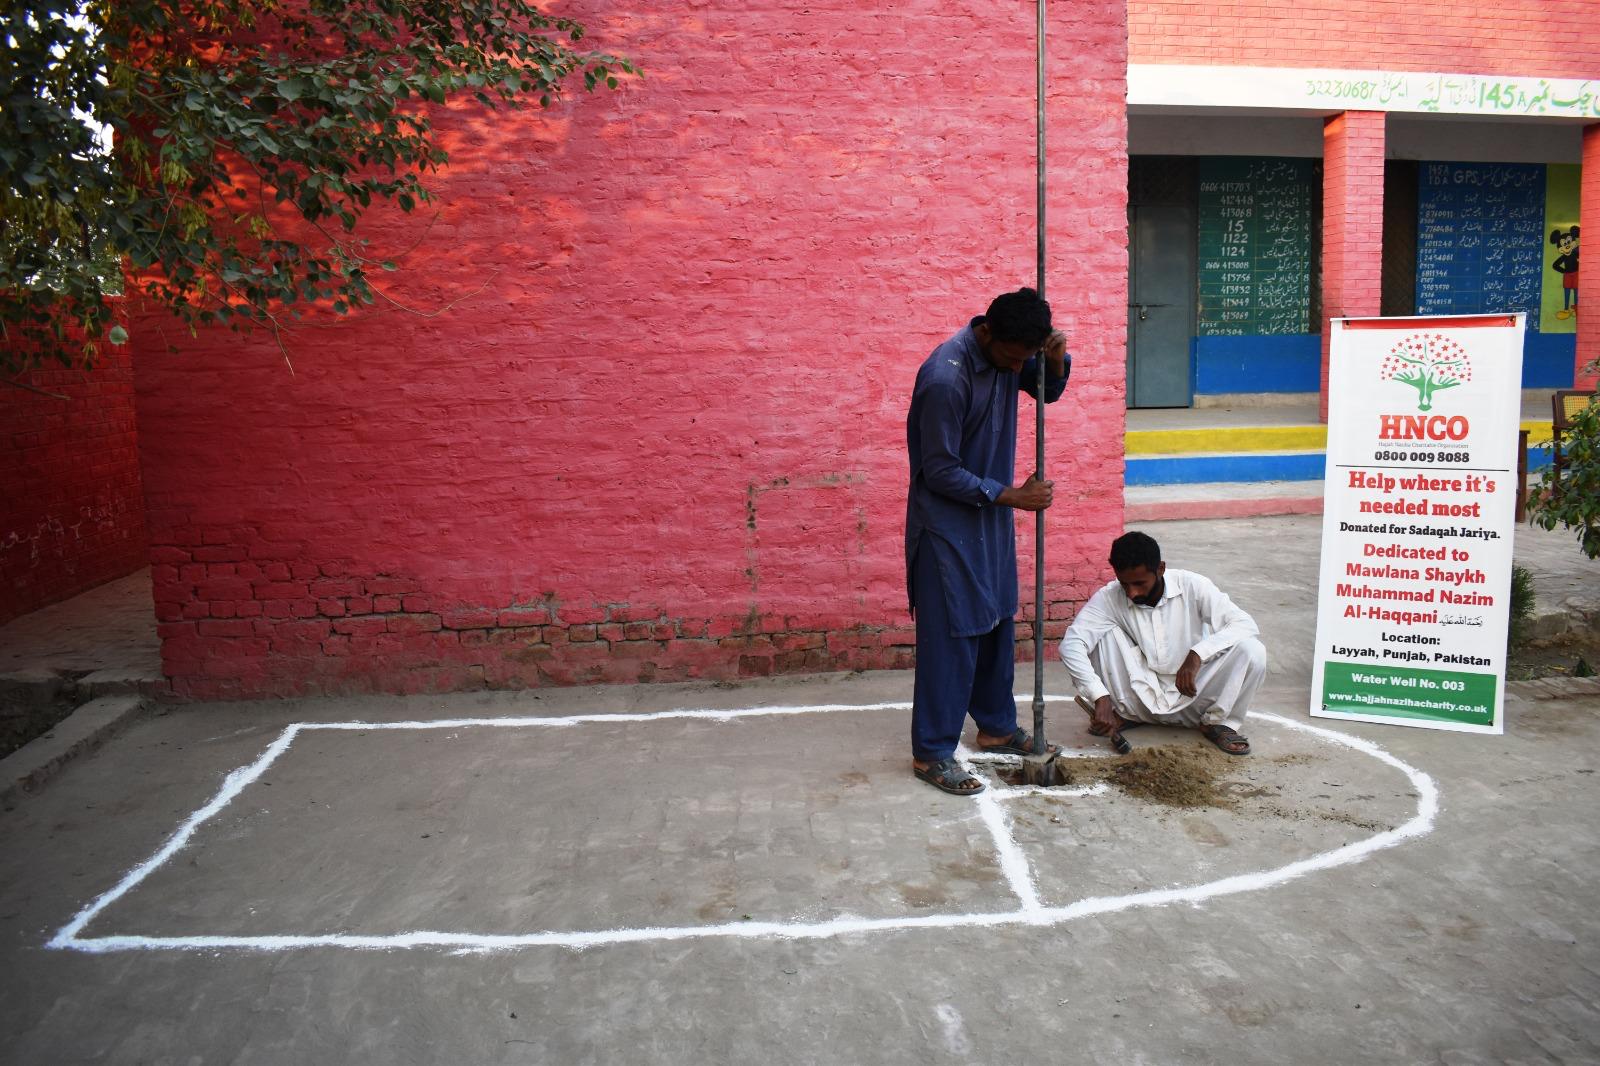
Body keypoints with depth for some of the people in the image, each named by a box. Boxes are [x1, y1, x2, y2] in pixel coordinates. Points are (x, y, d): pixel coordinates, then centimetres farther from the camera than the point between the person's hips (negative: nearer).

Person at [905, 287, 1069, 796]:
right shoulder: (945, 377, -27)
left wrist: (1056, 358, -9)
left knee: (996, 625, 17)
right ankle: (931, 752, 8)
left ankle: (996, 726, 33)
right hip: (948, 524, -8)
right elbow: (940, 472, -23)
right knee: (950, 636, -3)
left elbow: (1048, 391, 14)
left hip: (990, 515, 8)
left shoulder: (1008, 352, -3)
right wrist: (1012, 496, -18)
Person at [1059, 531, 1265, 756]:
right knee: (1107, 633, -22)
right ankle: (1125, 713, -3)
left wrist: (1197, 654, -38)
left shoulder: (1192, 587, -16)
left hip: (1191, 694, 0)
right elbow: (1070, 645, -24)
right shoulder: (1109, 598, -16)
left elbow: (1246, 625, -23)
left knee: (1251, 650, -25)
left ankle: (1217, 722, -2)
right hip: (1143, 700, 0)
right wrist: (1101, 698, -34)